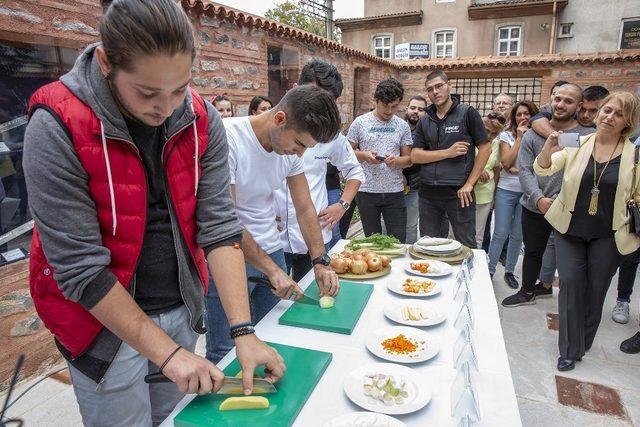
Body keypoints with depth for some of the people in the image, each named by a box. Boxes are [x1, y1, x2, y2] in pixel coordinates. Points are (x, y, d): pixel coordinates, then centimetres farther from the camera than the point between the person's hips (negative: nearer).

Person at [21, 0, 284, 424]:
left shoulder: (202, 119, -10)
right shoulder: (56, 127, -21)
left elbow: (219, 226, -12)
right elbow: (79, 267, -21)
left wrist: (243, 331, -18)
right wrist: (167, 353, -19)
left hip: (183, 308, 4)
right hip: (105, 320, -3)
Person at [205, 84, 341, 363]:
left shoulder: (291, 145, -2)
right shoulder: (227, 138, -22)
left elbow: (305, 208, 3)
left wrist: (320, 262, -5)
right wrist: (272, 269, -19)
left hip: (271, 251, 6)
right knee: (224, 353, 4)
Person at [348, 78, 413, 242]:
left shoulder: (402, 126, 5)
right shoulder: (360, 122, -1)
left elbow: (408, 159, 6)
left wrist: (395, 161, -16)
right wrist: (364, 155, -15)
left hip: (395, 192, 1)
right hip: (366, 191, -1)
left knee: (399, 240, 4)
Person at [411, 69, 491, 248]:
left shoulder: (467, 113, -1)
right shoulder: (424, 122, 10)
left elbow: (485, 149, -3)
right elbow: (415, 156, 1)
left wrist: (469, 184, -9)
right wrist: (448, 152, -12)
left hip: (458, 192, -4)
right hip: (428, 192, 4)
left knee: (466, 245, 5)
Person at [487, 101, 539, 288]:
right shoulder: (506, 135, 1)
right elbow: (506, 163, -10)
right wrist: (519, 138, -10)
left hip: (527, 192, 2)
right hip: (507, 190, -1)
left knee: (517, 235, 8)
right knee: (501, 233, -1)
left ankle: (509, 271, 23)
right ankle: (490, 270, 12)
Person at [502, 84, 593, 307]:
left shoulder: (588, 136, -5)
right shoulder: (533, 134, 1)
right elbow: (525, 170, -4)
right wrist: (539, 199, -17)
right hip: (534, 208, 3)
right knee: (532, 252, 19)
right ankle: (527, 292, 38)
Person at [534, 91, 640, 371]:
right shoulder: (577, 144, -3)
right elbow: (543, 169, -13)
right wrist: (548, 151, -33)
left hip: (608, 234, 0)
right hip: (569, 229, 0)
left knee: (596, 289, 10)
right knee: (570, 283, -2)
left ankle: (583, 343, 32)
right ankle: (570, 350, 13)